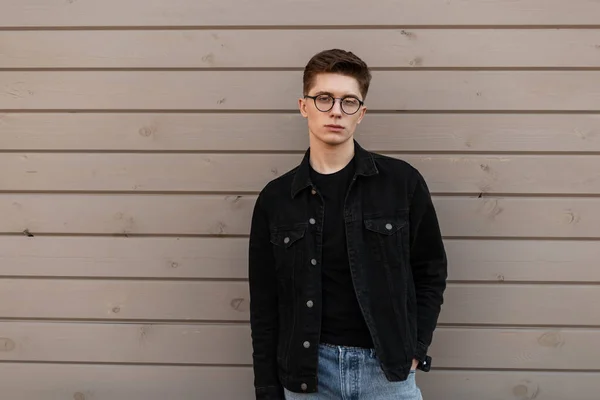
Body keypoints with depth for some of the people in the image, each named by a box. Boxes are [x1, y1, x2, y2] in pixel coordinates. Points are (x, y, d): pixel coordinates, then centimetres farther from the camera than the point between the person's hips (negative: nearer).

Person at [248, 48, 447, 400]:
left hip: (387, 369, -1)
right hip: (308, 371, 1)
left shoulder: (402, 182, -4)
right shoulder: (275, 199, 0)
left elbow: (431, 272, 6)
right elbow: (265, 308, 3)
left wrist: (414, 350, -2)